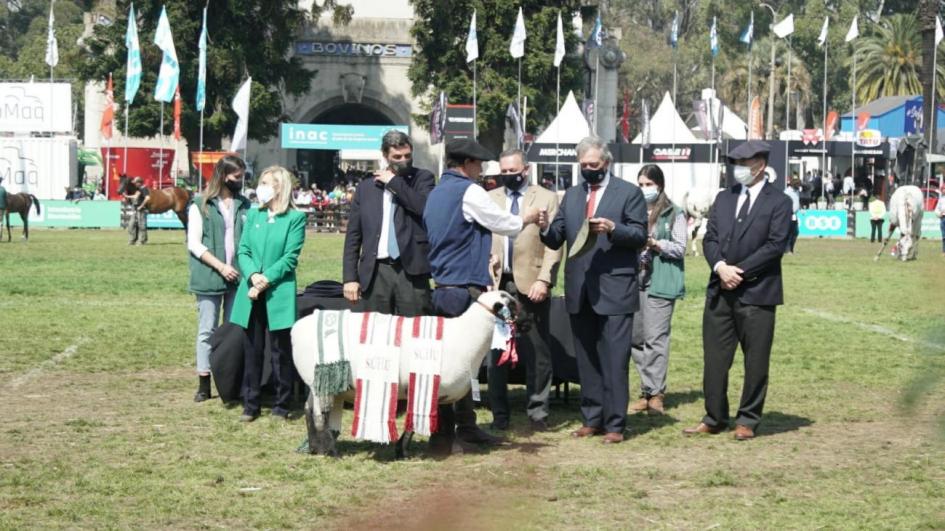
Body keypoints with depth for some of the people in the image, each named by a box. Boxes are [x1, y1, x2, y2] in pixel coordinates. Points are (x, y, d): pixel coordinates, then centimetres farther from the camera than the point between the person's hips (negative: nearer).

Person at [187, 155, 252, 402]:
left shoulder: (244, 205, 10)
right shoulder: (200, 205, 0)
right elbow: (194, 243, -4)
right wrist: (220, 266, -13)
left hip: (238, 277, 3)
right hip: (209, 277, -3)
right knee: (207, 331, 2)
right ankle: (204, 384, 6)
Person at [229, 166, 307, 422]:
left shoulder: (295, 218, -2)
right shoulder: (253, 214, 11)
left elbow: (290, 257, -7)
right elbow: (243, 251, 7)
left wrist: (266, 279, -15)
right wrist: (253, 276, -11)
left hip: (279, 293, -4)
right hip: (252, 294, 4)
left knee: (281, 351, 3)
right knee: (252, 350, 7)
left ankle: (281, 405, 11)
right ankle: (250, 405, 13)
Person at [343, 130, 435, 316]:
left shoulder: (422, 178, 8)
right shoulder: (366, 187, 14)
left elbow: (426, 208, -13)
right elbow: (353, 236, 13)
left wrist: (394, 182, -4)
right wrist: (350, 277, 5)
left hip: (411, 270, -2)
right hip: (375, 272, 2)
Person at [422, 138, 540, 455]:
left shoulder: (436, 193, 15)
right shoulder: (469, 192, -11)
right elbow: (505, 225, -6)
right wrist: (527, 219, 15)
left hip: (442, 285, 9)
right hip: (465, 287, -9)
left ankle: (465, 426, 17)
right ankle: (445, 434, -6)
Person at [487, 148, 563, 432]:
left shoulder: (547, 199, 5)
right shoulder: (489, 199, 12)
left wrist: (544, 280, -12)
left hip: (531, 285, -2)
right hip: (496, 284, 2)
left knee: (536, 352, 0)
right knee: (496, 351, 4)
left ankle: (537, 411, 7)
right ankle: (499, 413, 12)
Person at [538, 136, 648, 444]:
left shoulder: (629, 193, 1)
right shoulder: (571, 196, 16)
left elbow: (639, 236, -5)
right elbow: (557, 240, 12)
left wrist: (613, 228, -23)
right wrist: (546, 228, -11)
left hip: (614, 291, -6)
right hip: (580, 292, 6)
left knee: (614, 361, -6)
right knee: (586, 360, 11)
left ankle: (615, 424, -3)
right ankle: (592, 420, 19)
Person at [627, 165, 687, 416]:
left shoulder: (674, 214, 3)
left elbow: (680, 248, -1)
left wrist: (654, 243, -12)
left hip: (660, 282, -5)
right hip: (633, 279, 5)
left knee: (655, 338, -10)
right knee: (635, 338, 4)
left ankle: (655, 393, -7)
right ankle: (646, 391, 12)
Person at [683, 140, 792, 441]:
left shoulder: (778, 202, -2)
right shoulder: (724, 198, 15)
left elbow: (775, 245, -11)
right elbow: (710, 239, 9)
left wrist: (739, 271, -14)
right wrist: (721, 267, -10)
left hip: (756, 293, -5)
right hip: (719, 291, 5)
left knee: (755, 361, 2)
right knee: (714, 357, 6)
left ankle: (748, 421, 11)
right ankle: (714, 418, 14)